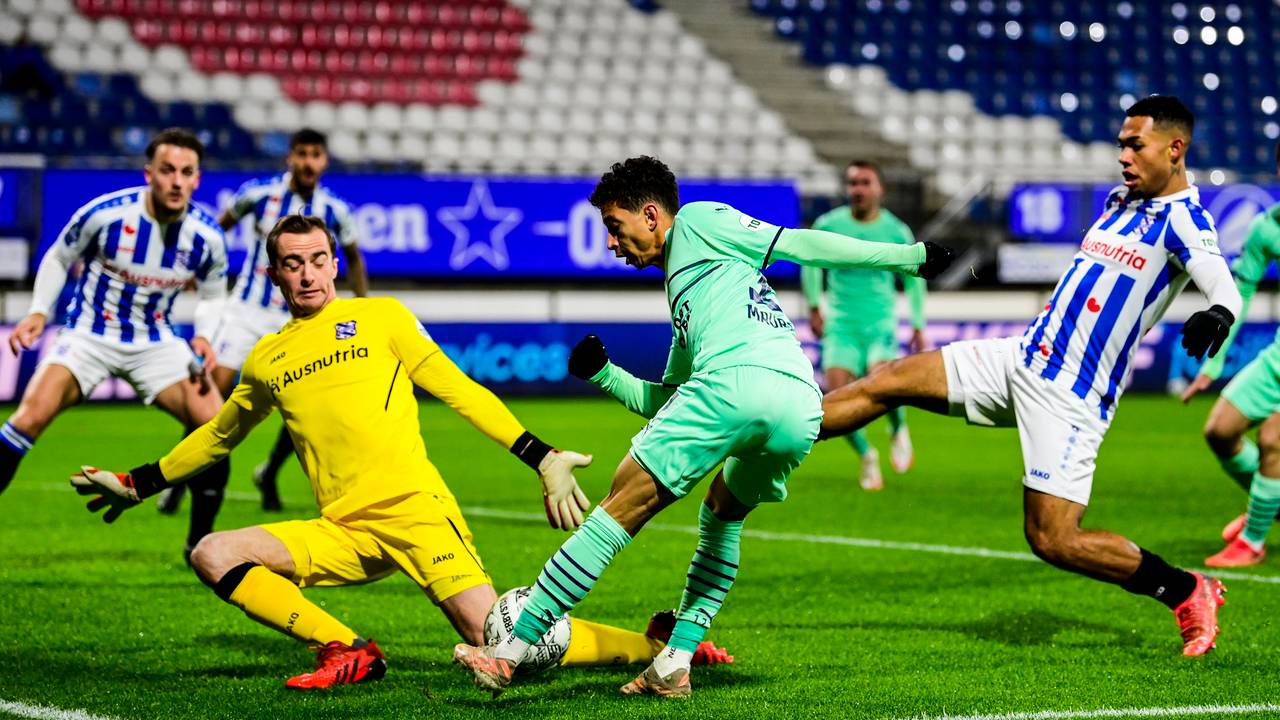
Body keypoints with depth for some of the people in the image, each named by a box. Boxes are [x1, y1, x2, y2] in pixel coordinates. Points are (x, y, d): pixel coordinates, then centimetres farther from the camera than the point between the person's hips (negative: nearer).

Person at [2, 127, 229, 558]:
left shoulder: (206, 236, -11)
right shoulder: (105, 214, -18)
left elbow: (213, 294, 9)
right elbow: (58, 258, 0)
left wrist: (203, 336, -10)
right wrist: (38, 312, -11)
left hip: (155, 341, 3)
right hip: (89, 334, -3)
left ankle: (200, 543, 4)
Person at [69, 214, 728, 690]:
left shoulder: (381, 318, 9)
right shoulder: (265, 362, 18)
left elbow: (460, 392, 7)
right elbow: (219, 436, 36)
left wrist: (541, 458, -2)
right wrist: (141, 483, 37)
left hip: (415, 509, -4)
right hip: (343, 534, 4)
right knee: (213, 555, -13)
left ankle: (655, 646, -5)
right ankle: (347, 652, -11)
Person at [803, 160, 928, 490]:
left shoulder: (897, 232, -3)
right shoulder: (828, 225, -2)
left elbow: (914, 278, 11)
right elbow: (811, 263, 17)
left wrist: (919, 326, 12)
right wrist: (814, 307, 16)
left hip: (880, 323, -1)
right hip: (841, 324, 1)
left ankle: (898, 431, 9)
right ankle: (867, 456, 14)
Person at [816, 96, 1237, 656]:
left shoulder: (1182, 219, -12)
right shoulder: (1120, 202, 13)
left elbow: (1224, 287, -29)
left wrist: (1216, 315, -50)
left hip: (1070, 399, -8)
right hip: (1021, 359, 8)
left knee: (1054, 541, -12)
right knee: (883, 385, 3)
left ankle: (1187, 592, 6)